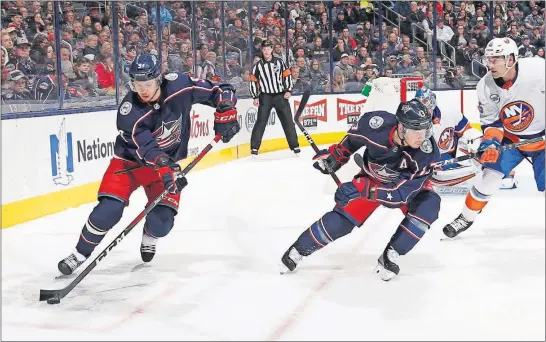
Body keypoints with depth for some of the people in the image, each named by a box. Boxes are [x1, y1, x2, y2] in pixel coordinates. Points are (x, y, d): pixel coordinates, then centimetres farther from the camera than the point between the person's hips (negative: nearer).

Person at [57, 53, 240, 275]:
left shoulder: (180, 85, -21)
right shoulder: (129, 112, -27)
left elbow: (220, 91, -9)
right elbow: (148, 149, -34)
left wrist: (225, 115, -20)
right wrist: (166, 171, -47)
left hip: (168, 161, 2)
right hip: (131, 160, -2)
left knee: (161, 221, -10)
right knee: (108, 210, -18)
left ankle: (149, 238, 27)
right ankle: (81, 254, 3)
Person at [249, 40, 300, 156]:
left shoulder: (279, 62, 4)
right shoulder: (258, 65, 2)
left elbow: (287, 75, 6)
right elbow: (253, 81, 3)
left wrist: (288, 90, -3)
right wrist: (256, 97, -3)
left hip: (280, 95, 1)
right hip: (265, 96, -1)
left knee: (288, 120, 3)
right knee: (261, 121, -8)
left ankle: (294, 145, 12)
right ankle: (254, 147, -4)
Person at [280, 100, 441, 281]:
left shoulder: (427, 152, -38)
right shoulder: (377, 123, -35)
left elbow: (401, 192, -39)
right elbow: (355, 136, -8)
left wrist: (363, 189, -46)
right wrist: (337, 154, 1)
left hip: (408, 182, 0)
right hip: (372, 177, 0)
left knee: (428, 205, -29)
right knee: (342, 219, -8)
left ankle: (389, 256, -16)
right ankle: (298, 250, 15)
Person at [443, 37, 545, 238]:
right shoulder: (485, 87, -14)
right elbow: (490, 121, -3)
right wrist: (491, 142, -21)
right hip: (510, 137, 3)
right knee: (490, 176, -6)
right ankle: (466, 218, 10)